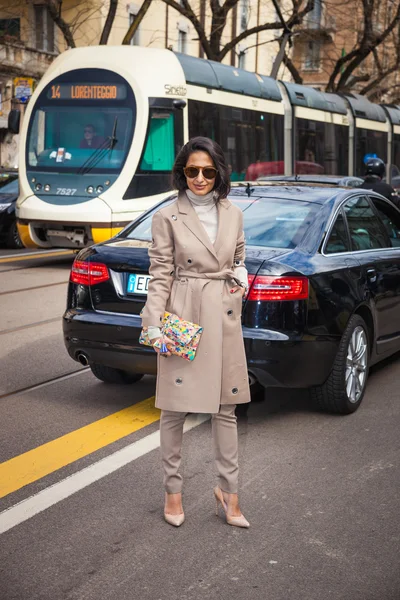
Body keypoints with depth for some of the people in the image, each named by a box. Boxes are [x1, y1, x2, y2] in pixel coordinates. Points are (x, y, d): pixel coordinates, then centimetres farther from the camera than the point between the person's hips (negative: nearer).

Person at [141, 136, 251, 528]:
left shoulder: (233, 215, 9)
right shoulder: (167, 218, -3)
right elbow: (160, 275, -5)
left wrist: (241, 276, 0)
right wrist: (155, 324, -13)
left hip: (224, 318, 4)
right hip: (182, 317, -3)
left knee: (226, 408, 8)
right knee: (175, 409, 4)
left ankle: (228, 490, 18)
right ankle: (173, 491, 19)